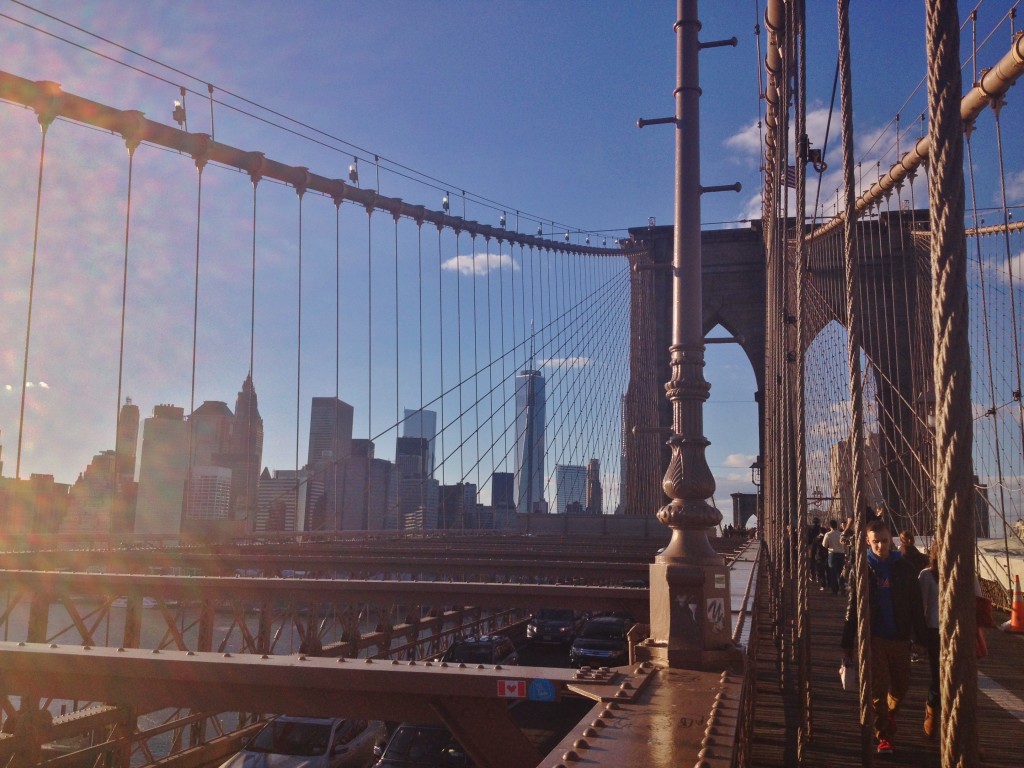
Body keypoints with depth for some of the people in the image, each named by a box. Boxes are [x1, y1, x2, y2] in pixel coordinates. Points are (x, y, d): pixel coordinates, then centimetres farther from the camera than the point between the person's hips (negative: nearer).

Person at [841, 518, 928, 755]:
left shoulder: (903, 568, 2)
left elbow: (916, 606, 5)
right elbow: (852, 609, 2)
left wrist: (921, 638, 1)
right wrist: (847, 644, -1)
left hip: (900, 638, 2)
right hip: (874, 638, -2)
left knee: (901, 686, 12)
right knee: (878, 689, -3)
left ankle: (889, 715, 40)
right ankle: (883, 736, 9)